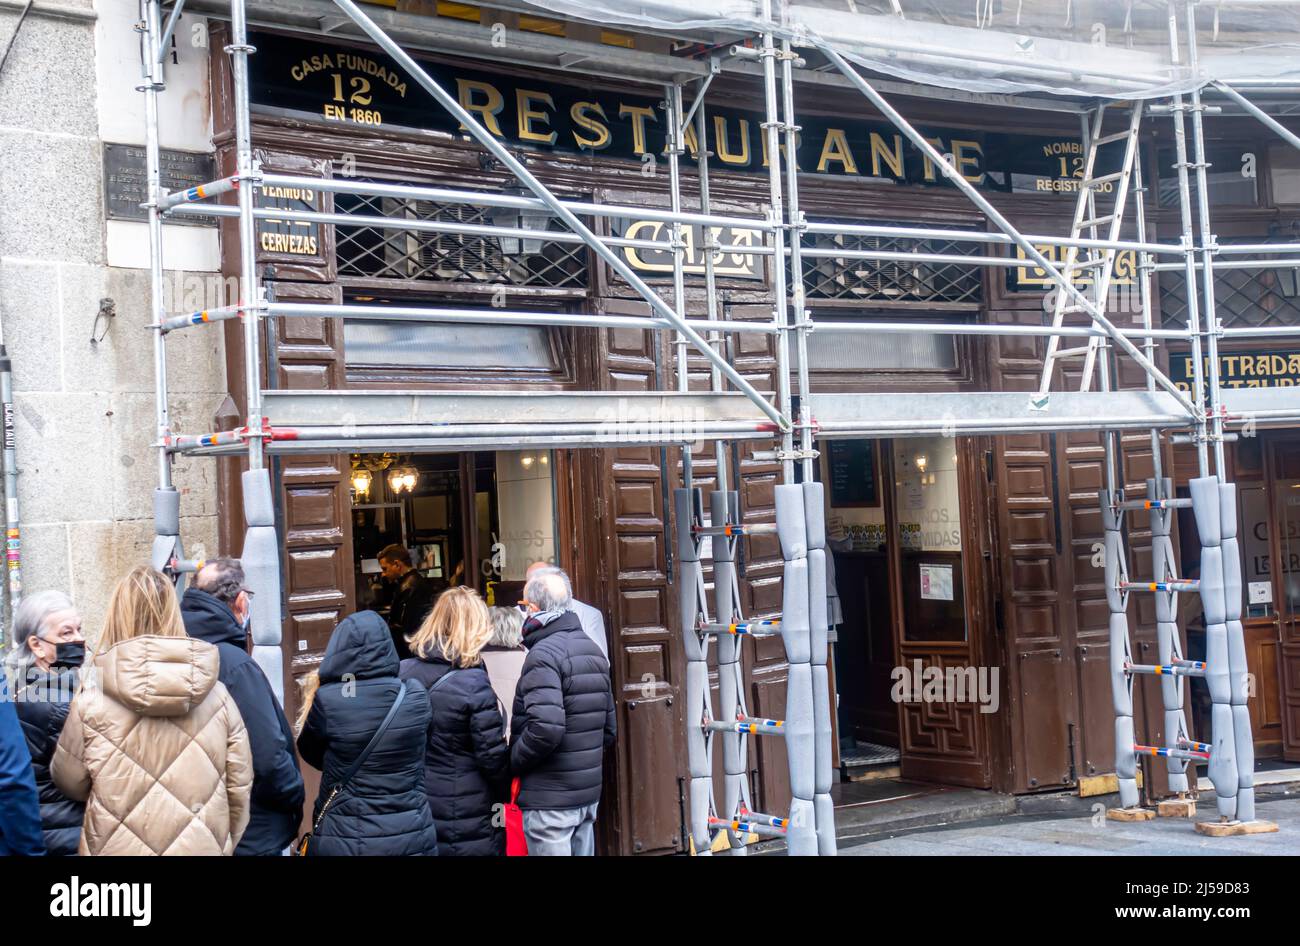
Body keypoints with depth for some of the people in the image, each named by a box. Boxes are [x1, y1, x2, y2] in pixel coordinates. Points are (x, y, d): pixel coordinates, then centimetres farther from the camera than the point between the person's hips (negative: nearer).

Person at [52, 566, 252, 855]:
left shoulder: (92, 703, -12)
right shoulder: (217, 697, -6)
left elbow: (69, 782, 3)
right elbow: (239, 788, 1)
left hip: (120, 847, -1)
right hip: (203, 848, 2)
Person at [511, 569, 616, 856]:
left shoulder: (544, 654, -16)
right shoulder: (592, 649, 12)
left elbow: (545, 729, -28)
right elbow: (608, 729, 16)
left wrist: (513, 762, -13)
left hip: (549, 800, -9)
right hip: (589, 794, 9)